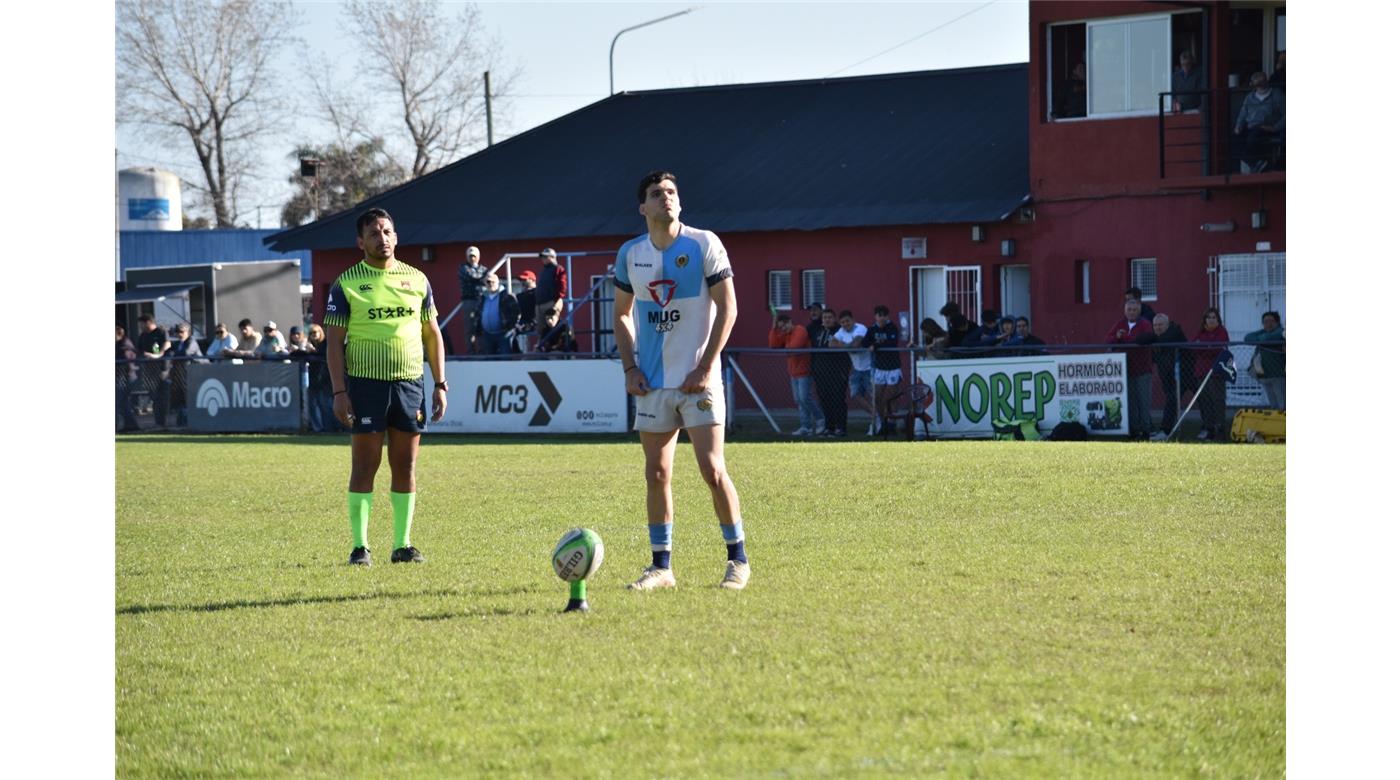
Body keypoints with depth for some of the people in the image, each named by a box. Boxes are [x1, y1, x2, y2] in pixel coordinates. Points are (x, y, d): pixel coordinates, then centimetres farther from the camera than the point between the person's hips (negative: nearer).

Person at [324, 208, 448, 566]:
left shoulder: (417, 280, 9)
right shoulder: (347, 284, -1)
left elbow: (432, 333, 14)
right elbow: (334, 340, -2)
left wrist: (440, 384, 8)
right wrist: (339, 391, -10)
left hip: (410, 381, 3)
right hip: (365, 384, -3)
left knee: (405, 466, 5)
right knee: (365, 466, -3)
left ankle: (402, 544, 11)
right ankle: (360, 546, 2)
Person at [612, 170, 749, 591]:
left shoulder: (704, 244, -6)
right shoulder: (631, 254, 6)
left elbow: (727, 308, -7)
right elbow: (621, 314, 16)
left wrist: (705, 368, -12)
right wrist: (630, 368, 3)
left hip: (698, 380, -4)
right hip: (652, 383, 4)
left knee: (713, 470, -8)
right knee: (657, 475, 5)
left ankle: (738, 559, 5)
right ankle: (661, 566, 12)